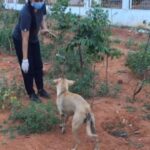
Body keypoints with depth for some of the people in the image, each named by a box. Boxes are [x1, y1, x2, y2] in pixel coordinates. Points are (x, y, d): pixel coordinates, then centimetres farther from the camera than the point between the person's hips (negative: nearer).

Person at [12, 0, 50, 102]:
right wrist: (25, 59, -36)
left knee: (38, 65, 13)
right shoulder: (26, 13, -38)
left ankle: (41, 90, 28)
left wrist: (44, 28, -18)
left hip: (34, 38, 7)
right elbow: (25, 39, -37)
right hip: (20, 40, -7)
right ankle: (31, 93, 15)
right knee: (28, 68, -2)